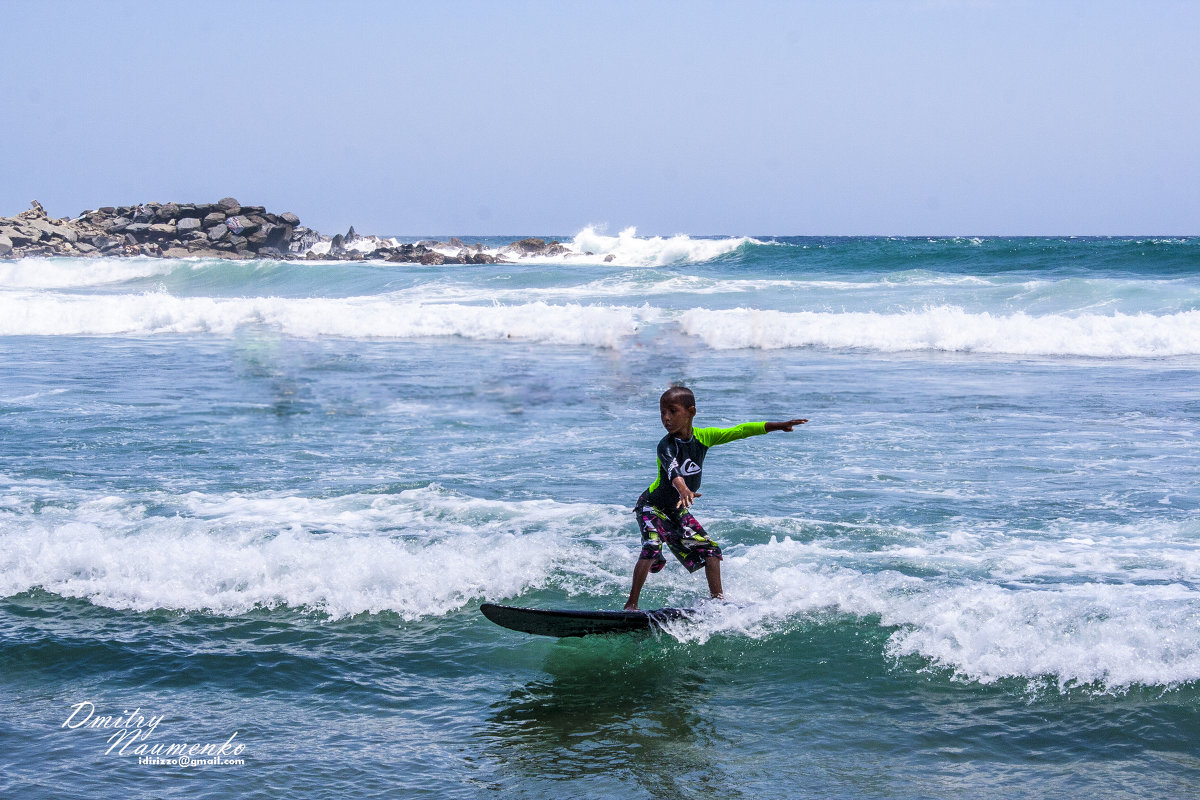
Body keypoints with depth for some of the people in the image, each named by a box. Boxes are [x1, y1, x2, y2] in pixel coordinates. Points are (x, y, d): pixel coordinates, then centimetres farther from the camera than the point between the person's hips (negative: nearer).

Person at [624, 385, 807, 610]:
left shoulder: (703, 437, -9)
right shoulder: (666, 446, -27)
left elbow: (740, 431, -6)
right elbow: (672, 469, -47)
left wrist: (780, 426, -8)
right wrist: (683, 490, -68)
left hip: (679, 511, 6)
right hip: (652, 507, -6)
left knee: (710, 550, 2)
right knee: (652, 547, -26)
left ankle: (718, 599, 15)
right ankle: (631, 604, -23)